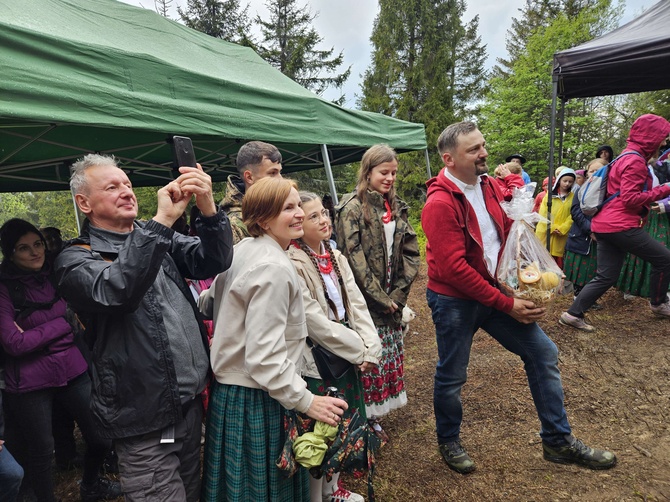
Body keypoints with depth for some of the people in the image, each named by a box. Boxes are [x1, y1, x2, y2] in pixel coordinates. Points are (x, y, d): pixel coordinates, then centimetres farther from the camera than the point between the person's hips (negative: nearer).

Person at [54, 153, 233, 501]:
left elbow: (215, 261, -6)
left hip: (191, 402, 6)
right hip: (144, 421, -5)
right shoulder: (76, 259, -7)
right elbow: (116, 289, -29)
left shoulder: (161, 240, 8)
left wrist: (207, 207, -22)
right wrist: (162, 221, -32)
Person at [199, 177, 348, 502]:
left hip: (228, 388, 9)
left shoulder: (242, 249, 4)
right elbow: (264, 357, -28)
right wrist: (306, 401, -21)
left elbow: (209, 303, 16)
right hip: (256, 401, -9)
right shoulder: (275, 268, -25)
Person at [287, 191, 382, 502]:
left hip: (349, 357, 8)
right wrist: (359, 351, -14)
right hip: (316, 361, -7)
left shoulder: (335, 257, 7)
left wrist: (371, 349, -8)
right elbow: (315, 322, -20)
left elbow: (357, 304, 3)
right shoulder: (292, 265, -18)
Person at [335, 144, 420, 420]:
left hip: (391, 300, 7)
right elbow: (353, 259, -16)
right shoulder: (352, 208, -11)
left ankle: (374, 414, 29)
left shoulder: (396, 207, 10)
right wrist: (380, 298, -13)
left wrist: (398, 294, -3)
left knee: (387, 357, 14)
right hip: (364, 302, -7)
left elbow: (410, 251, 7)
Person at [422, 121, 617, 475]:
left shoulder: (488, 186, 3)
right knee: (452, 376, 7)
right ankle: (449, 442, 34)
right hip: (454, 300, -7)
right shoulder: (440, 203, -21)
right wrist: (506, 305, -22)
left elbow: (508, 233, 15)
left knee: (544, 353, 8)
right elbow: (453, 268, -25)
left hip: (496, 290, 8)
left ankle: (558, 441, 24)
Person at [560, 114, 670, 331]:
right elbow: (630, 199, -17)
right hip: (621, 226, -10)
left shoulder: (626, 158, 22)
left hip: (606, 225, 10)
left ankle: (573, 314, 5)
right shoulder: (636, 161, -10)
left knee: (606, 277, 8)